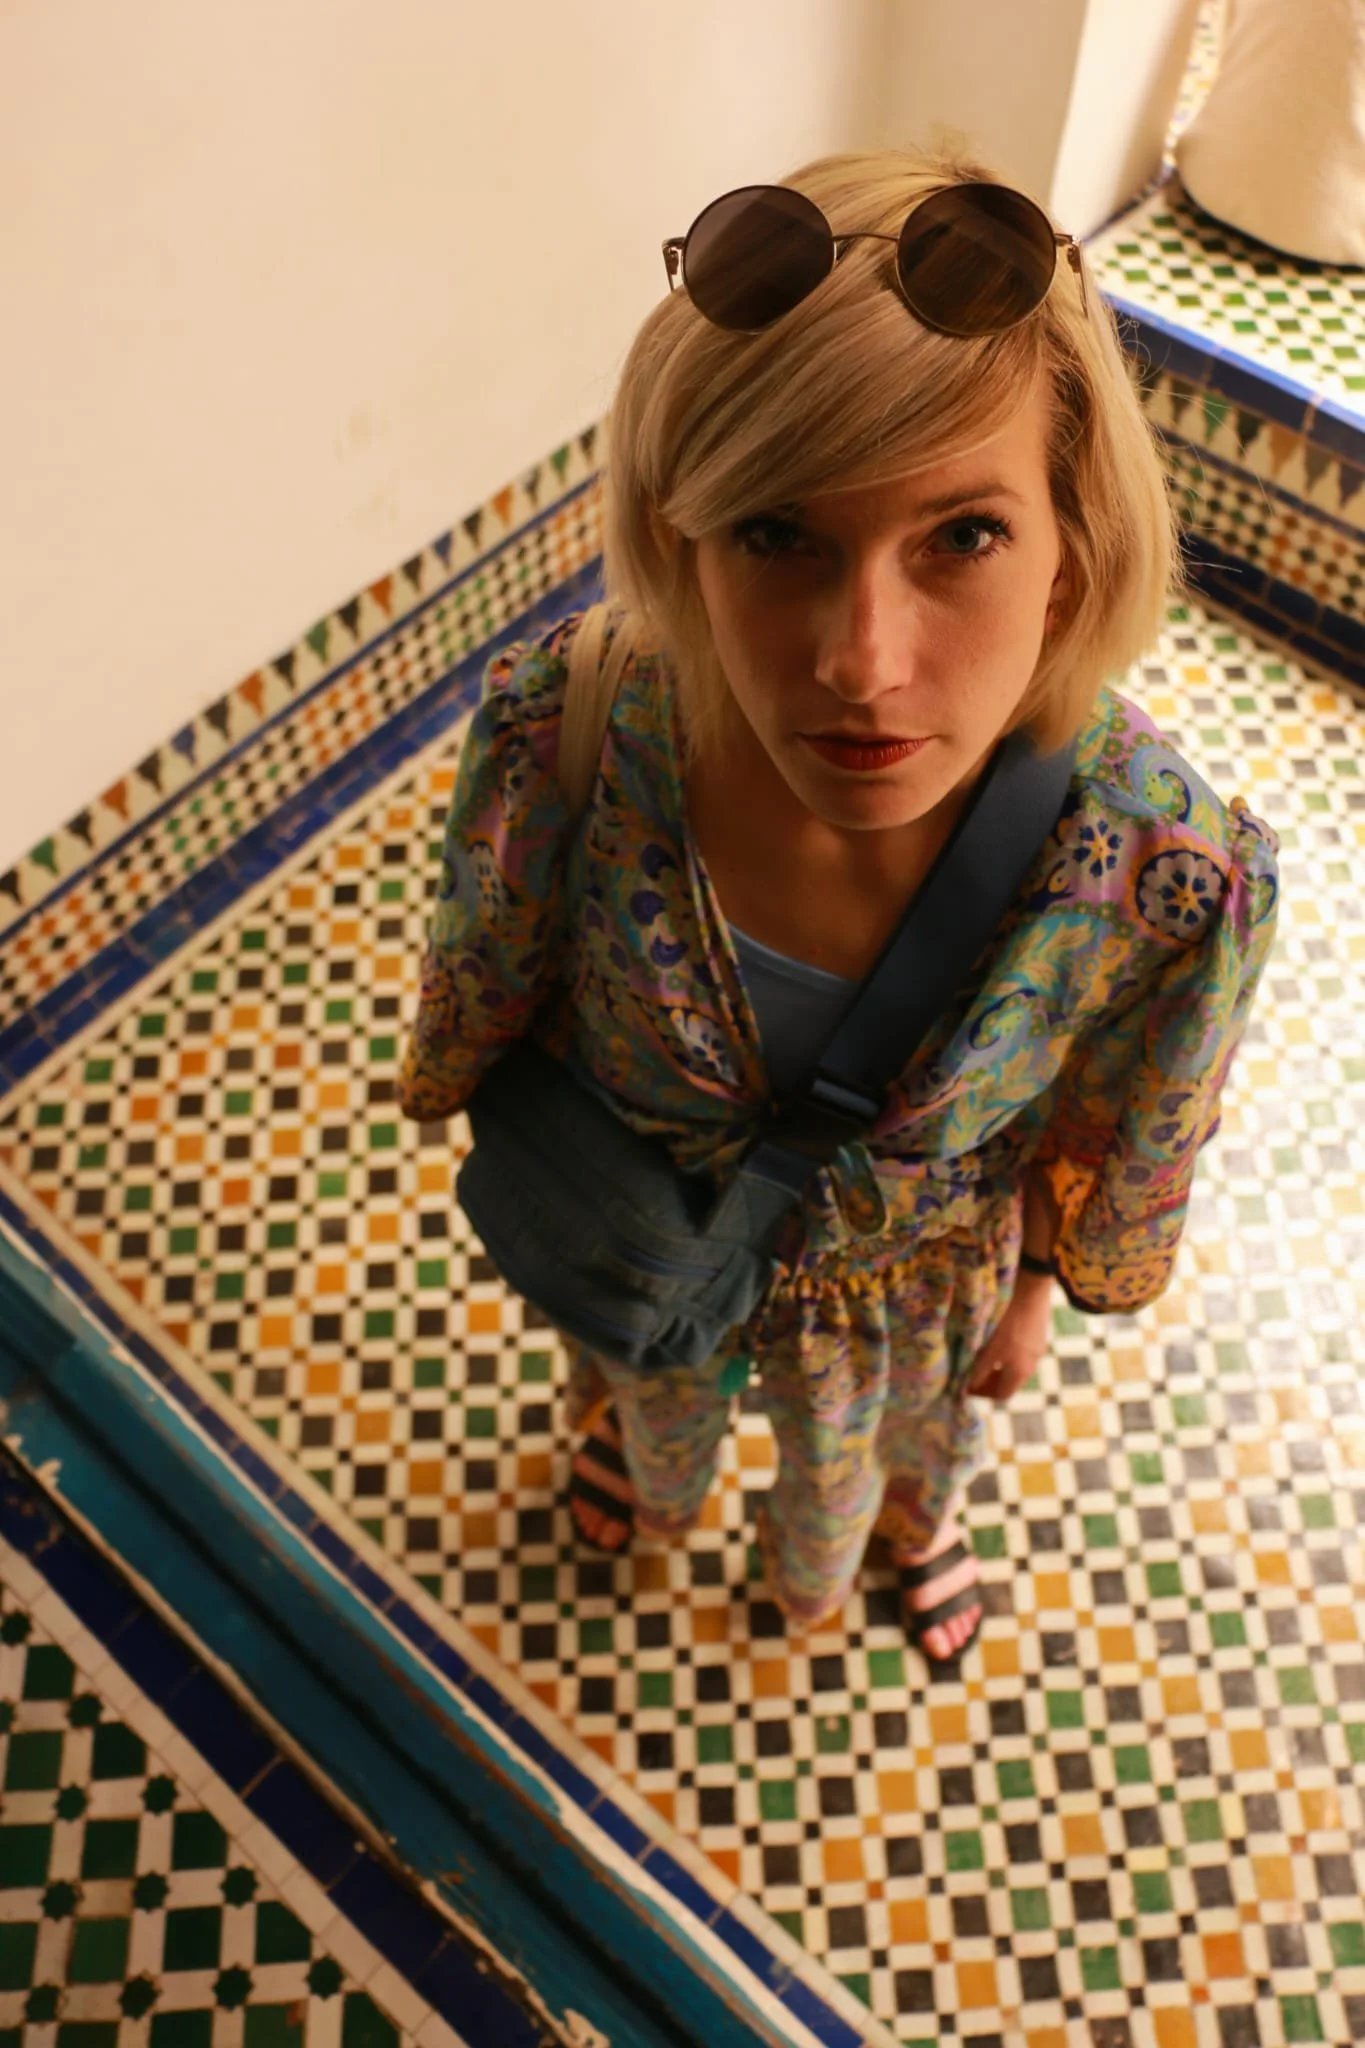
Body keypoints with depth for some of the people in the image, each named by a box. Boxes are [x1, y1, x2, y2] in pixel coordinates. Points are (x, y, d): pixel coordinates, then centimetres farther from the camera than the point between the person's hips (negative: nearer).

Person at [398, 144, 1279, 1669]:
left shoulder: (1173, 876, -39)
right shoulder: (559, 735, -39)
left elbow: (1113, 1147, -14)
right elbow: (487, 999, -15)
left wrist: (1031, 1291, 3)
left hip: (902, 1279, 0)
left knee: (888, 1439, 37)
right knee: (653, 1395, 38)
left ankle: (906, 1518, 78)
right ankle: (653, 1474, 79)